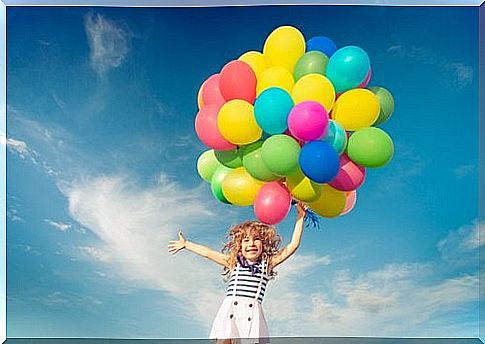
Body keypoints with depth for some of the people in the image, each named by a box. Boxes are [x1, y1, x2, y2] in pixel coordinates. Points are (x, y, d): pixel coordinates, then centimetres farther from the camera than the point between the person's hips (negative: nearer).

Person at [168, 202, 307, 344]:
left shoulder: (267, 264, 15)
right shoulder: (233, 262, 18)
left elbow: (293, 245, 11)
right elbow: (208, 253, 25)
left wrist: (300, 217, 9)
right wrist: (185, 244, 33)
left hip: (252, 314, -1)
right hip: (229, 311, 1)